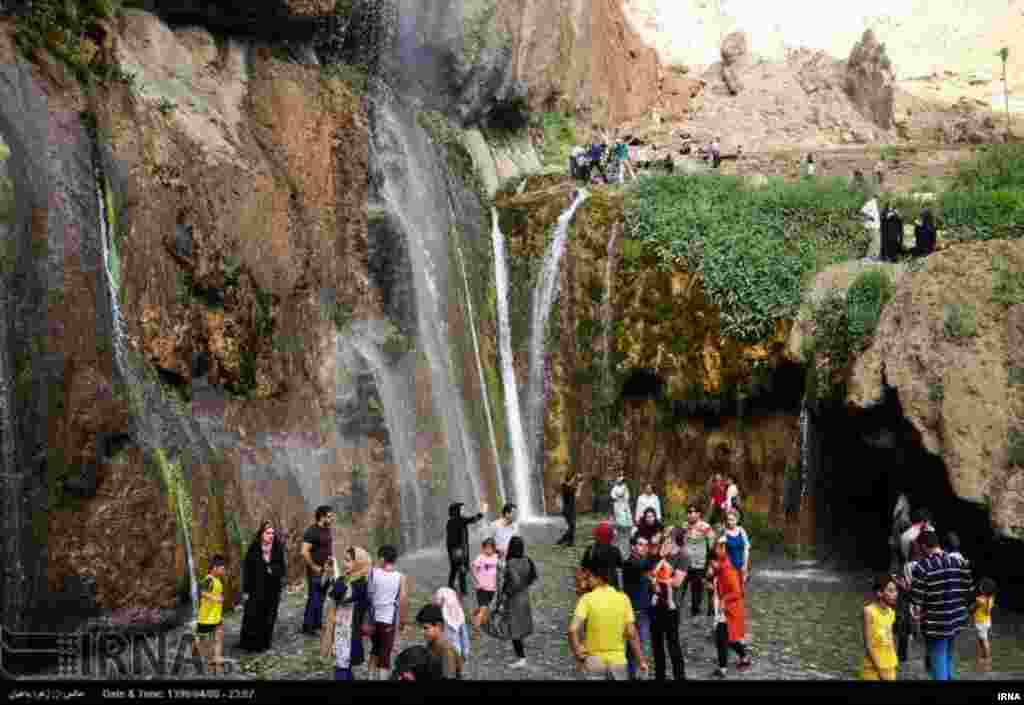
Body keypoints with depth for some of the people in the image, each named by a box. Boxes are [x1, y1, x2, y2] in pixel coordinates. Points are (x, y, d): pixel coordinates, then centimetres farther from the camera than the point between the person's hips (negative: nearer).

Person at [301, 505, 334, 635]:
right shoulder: (312, 531, -18)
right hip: (316, 570, -8)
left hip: (326, 570, 8)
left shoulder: (328, 530, 8)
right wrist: (314, 567, -19)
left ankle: (317, 623, 27)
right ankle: (307, 626, 6)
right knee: (314, 597, -4)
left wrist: (331, 558, 9)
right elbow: (304, 552, -24)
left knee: (322, 597, 15)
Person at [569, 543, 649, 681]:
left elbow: (573, 630, -20)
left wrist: (578, 654, -8)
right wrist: (641, 660, 5)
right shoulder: (623, 599, -3)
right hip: (618, 660, 2)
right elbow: (631, 633, -3)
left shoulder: (587, 599, -10)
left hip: (594, 661, -2)